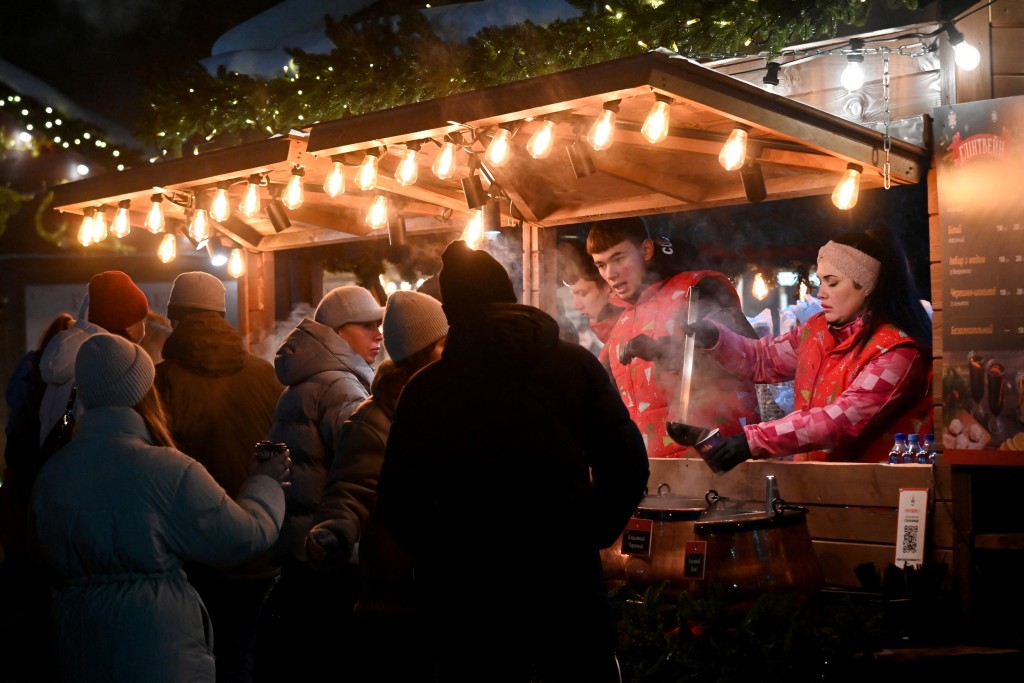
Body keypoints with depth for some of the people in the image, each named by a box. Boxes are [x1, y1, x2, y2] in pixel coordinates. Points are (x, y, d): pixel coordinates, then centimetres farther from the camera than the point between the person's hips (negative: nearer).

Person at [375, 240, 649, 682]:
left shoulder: (424, 389, -2)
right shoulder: (576, 366, 0)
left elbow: (397, 503, -3)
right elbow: (627, 465, -2)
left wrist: (445, 559, 11)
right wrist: (591, 534, 9)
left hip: (469, 596, 0)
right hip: (568, 580, 0)